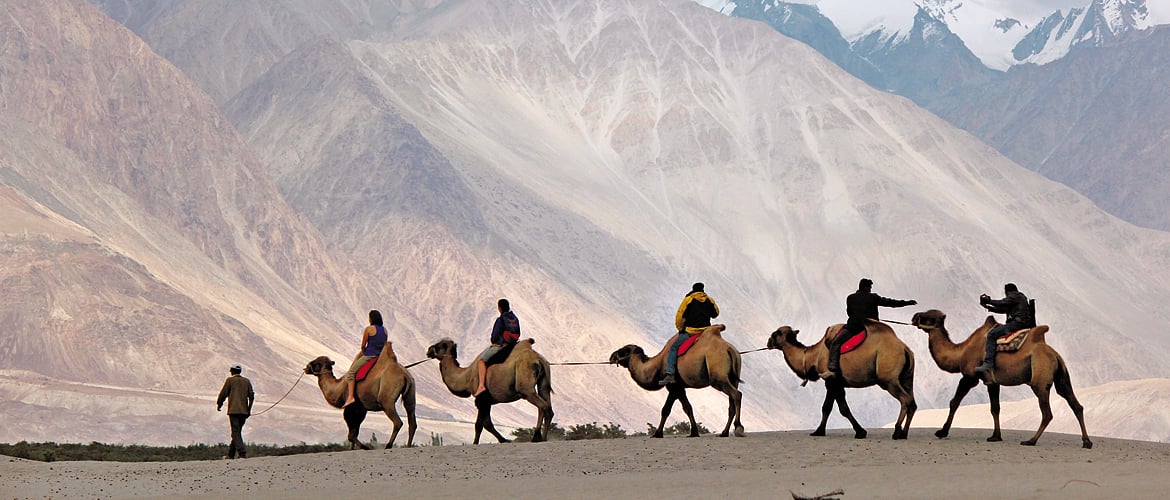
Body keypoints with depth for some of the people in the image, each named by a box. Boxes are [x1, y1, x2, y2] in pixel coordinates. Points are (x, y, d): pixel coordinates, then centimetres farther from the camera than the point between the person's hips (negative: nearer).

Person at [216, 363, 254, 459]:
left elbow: (223, 393, 0)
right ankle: (231, 454, 18)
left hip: (233, 410, -5)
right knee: (237, 432, 14)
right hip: (244, 411, 5)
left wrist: (219, 405, 16)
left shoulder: (230, 380, 0)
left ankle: (242, 453, -23)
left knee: (236, 432, -8)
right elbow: (251, 396, 8)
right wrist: (249, 410, 16)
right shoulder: (247, 381, 12)